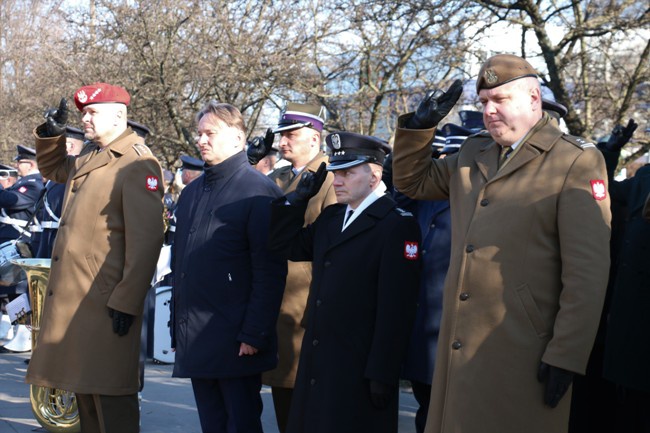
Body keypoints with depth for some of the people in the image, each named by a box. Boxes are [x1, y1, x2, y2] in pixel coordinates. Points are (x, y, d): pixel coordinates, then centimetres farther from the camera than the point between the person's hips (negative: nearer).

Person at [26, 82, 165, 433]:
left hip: (107, 301, -9)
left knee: (110, 397, -5)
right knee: (84, 389, 16)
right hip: (72, 298, 9)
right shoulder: (87, 157, 15)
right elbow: (52, 169, 36)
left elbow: (145, 239, -19)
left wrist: (126, 302, -21)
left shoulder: (137, 164, -13)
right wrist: (51, 131, 15)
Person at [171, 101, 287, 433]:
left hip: (236, 343, -7)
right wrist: (177, 331, 14)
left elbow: (270, 272, -13)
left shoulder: (258, 191, -7)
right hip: (196, 342, 7)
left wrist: (253, 335, -18)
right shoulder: (191, 194, 15)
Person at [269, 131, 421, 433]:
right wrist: (298, 198, 7)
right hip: (318, 363, 7)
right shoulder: (330, 217, 13)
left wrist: (381, 374, -19)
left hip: (360, 370, -7)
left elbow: (395, 307, -17)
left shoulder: (397, 224, -12)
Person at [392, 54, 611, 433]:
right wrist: (421, 125, 11)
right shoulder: (473, 155, 15)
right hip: (460, 351, 6)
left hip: (523, 357, -6)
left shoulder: (577, 162, -6)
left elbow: (588, 271, -12)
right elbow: (413, 181, 29)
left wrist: (566, 356, -16)